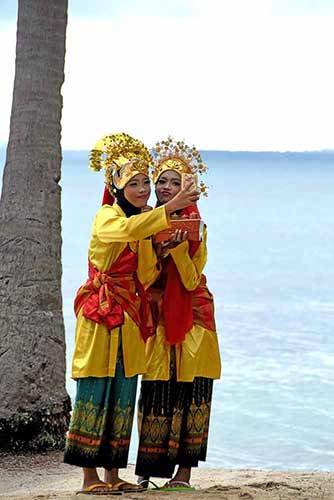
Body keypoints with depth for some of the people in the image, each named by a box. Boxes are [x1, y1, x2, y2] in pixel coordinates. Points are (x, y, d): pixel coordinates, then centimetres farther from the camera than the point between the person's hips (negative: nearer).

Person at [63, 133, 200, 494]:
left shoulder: (144, 223, 17)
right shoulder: (107, 218, -8)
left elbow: (144, 278, 11)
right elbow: (129, 229, -33)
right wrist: (170, 207, -39)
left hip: (130, 315, 8)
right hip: (101, 314, -8)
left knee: (124, 393, 7)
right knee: (96, 390, -7)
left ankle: (113, 474, 12)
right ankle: (90, 476, -3)